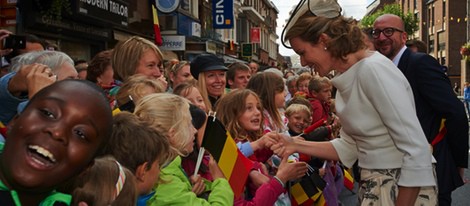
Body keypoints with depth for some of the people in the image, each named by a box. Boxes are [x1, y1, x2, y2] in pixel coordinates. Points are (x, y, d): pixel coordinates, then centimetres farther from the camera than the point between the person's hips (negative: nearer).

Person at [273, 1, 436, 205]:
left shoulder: (374, 70, -21)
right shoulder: (347, 79, 4)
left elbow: (418, 153, -22)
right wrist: (297, 146, 4)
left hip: (404, 189, -8)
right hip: (372, 186, 8)